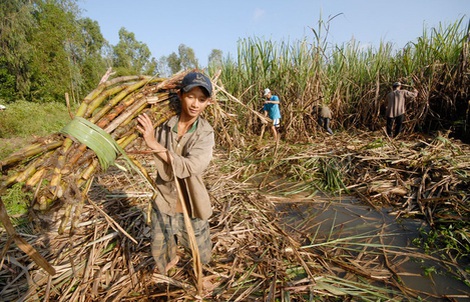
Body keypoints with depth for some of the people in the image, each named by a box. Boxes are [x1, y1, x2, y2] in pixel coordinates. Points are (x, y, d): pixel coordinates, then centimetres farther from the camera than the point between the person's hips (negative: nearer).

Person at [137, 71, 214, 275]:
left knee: (202, 257, 18)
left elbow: (187, 167, -32)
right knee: (160, 252, 22)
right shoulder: (163, 125, -11)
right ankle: (172, 258, 57)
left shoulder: (205, 133, -18)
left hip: (190, 206, -2)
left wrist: (155, 145, -35)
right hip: (163, 203, 2)